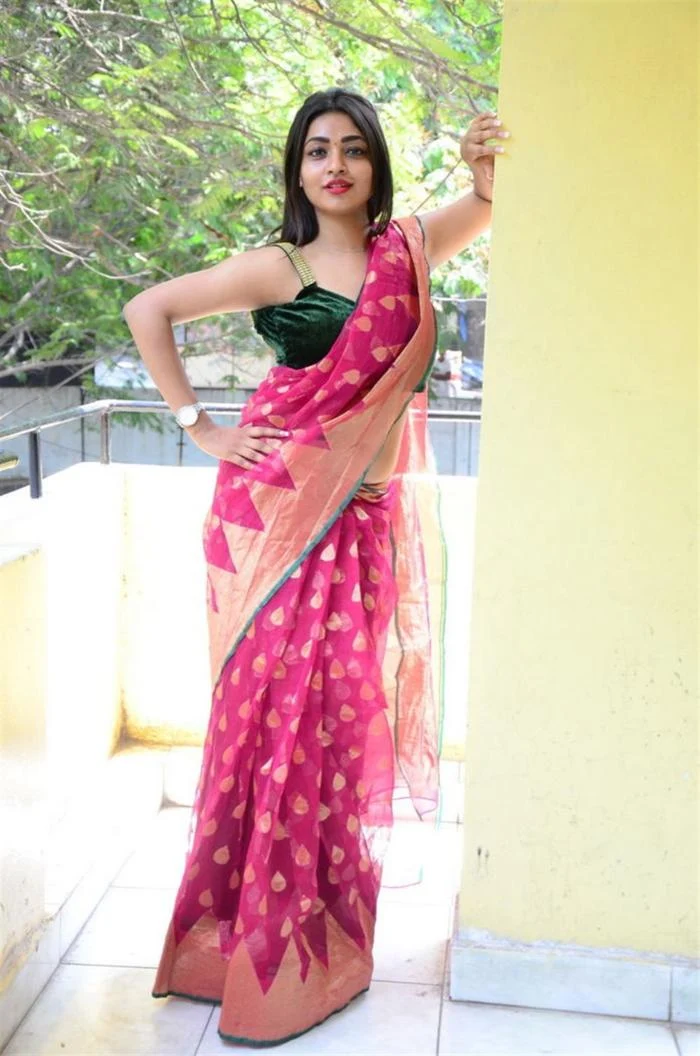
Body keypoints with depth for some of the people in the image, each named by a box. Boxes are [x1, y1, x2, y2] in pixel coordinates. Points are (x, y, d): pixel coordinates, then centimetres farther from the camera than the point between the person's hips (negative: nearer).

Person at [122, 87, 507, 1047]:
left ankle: (320, 939, 23)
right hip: (274, 503, -3)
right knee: (275, 703, -2)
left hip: (364, 514, 4)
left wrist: (484, 168, -3)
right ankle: (252, 946, 13)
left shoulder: (409, 249, 10)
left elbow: (495, 204, 20)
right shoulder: (278, 268, -1)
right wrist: (199, 427, -3)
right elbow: (147, 310, 1)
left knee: (343, 709, 6)